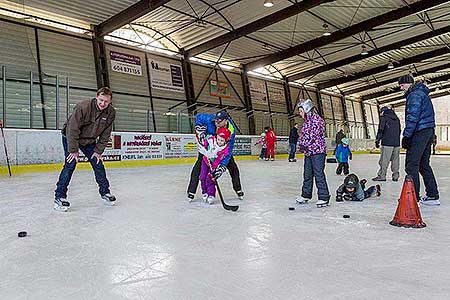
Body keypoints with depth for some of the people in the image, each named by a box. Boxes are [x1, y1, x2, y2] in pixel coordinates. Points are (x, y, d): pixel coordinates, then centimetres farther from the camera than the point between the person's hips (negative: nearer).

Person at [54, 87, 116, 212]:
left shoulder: (111, 113, -15)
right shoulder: (83, 107, -30)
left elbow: (105, 135, -6)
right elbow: (72, 129, -27)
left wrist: (98, 151, -8)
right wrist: (73, 150, -24)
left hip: (89, 141, 5)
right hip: (70, 137, -5)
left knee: (98, 165, 4)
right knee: (70, 164, -15)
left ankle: (105, 192, 19)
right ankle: (59, 197, -8)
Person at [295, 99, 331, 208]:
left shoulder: (316, 119, -11)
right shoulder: (306, 121, 17)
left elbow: (314, 135, -18)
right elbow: (303, 135, 20)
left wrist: (304, 145, -14)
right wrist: (301, 145, 4)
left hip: (317, 151, -9)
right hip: (308, 152, 9)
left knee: (319, 174, -8)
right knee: (307, 174, 14)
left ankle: (324, 197, -2)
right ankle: (306, 195, 25)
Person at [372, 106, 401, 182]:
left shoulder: (384, 117, -2)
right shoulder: (396, 118, 18)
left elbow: (381, 129, -8)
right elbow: (399, 130, 22)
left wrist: (377, 140, -3)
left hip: (387, 142, -7)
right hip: (397, 143, 7)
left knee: (384, 160, -5)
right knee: (395, 160, 10)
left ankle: (382, 176, -4)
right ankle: (395, 176, 12)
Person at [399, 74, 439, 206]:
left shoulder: (414, 95, -10)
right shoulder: (422, 93, 23)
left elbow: (413, 117, -19)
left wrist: (406, 135, -18)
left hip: (419, 132, -10)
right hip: (428, 131, 10)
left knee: (411, 164, -8)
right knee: (424, 164, 13)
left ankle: (413, 196, -7)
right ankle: (433, 195, 15)